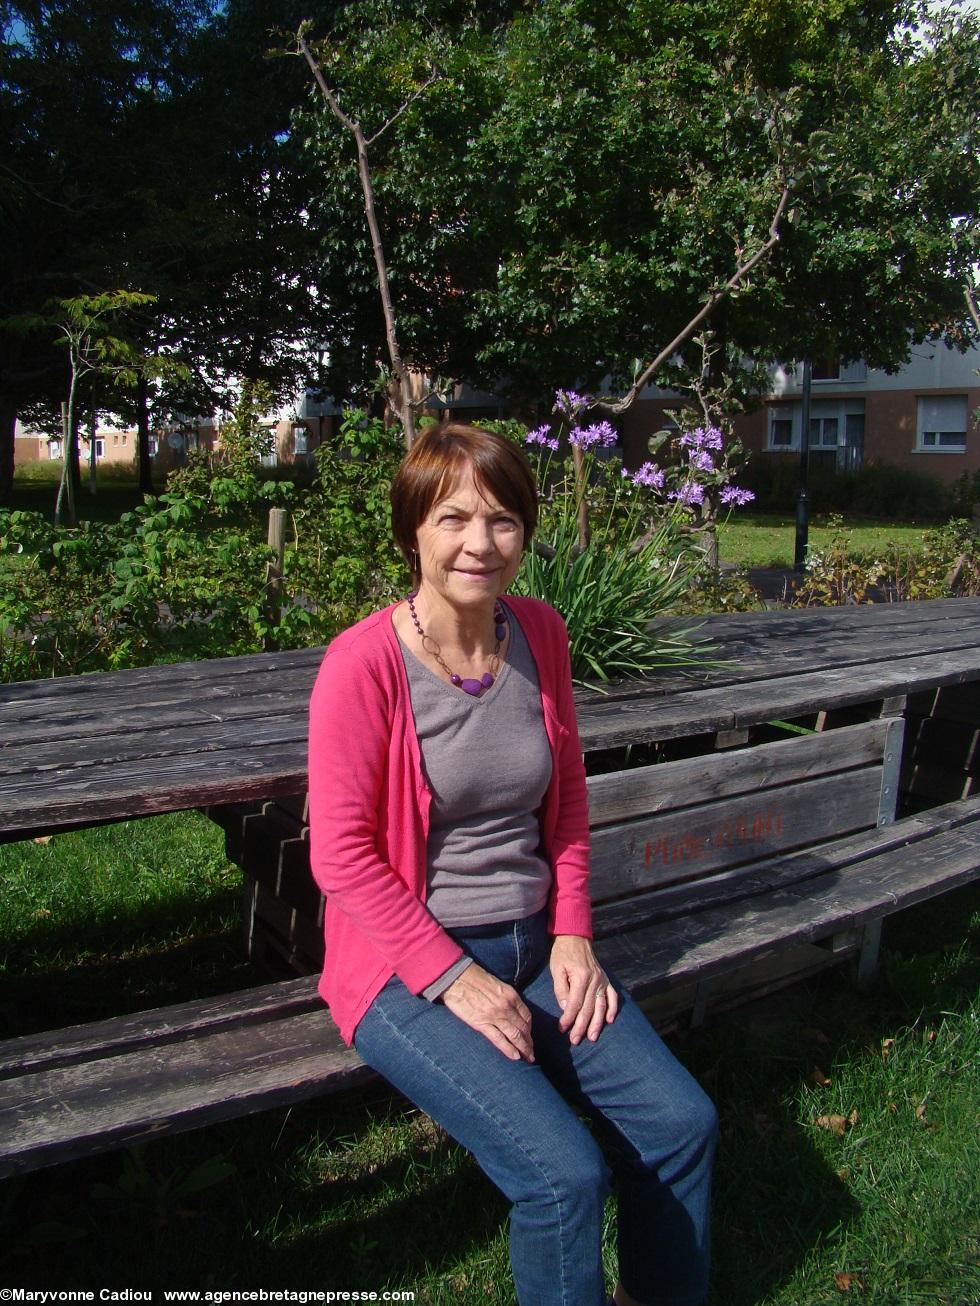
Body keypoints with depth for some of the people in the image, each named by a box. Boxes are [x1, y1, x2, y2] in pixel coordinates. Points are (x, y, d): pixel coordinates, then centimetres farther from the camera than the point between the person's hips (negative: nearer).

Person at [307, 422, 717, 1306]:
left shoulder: (541, 634, 0)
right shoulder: (364, 662, -17)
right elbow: (341, 853, -14)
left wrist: (572, 935, 2)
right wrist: (454, 977, -15)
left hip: (535, 943, 6)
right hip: (409, 965, -5)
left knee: (683, 1123, -5)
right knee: (564, 1171, -19)